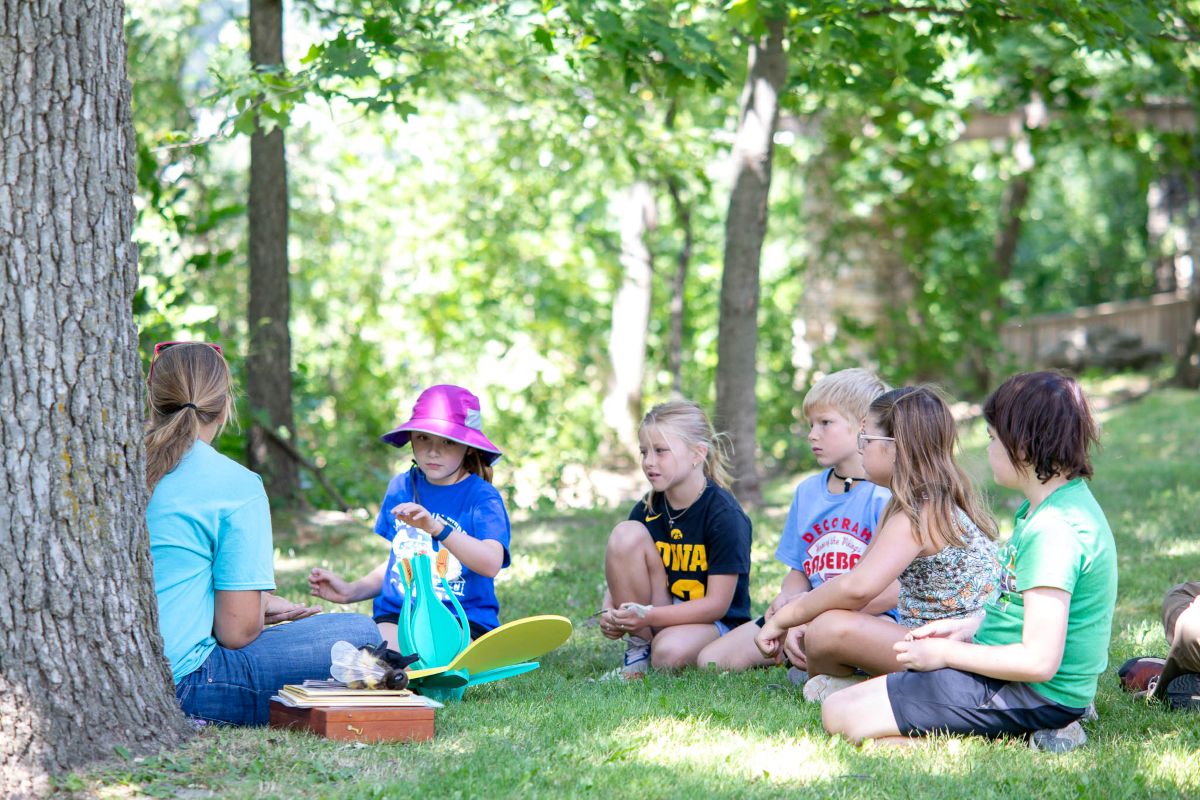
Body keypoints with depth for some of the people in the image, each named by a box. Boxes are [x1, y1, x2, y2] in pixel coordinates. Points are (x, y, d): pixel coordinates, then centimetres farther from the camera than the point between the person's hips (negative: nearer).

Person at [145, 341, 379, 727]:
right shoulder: (236, 485, -10)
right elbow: (237, 630, -12)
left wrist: (257, 603, 23)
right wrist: (259, 609, 12)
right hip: (180, 682, -7)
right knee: (359, 634, 1)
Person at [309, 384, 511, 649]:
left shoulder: (482, 497, -5)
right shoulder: (401, 487, 14)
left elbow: (491, 564, -23)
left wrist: (436, 527, -35)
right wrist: (351, 590, 14)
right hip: (397, 617, 4)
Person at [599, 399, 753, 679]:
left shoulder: (725, 515, -17)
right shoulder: (648, 508, 0)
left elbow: (717, 604, -19)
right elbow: (620, 575, 3)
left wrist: (648, 616, -27)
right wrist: (610, 613, -21)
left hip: (715, 622, -6)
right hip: (659, 613, 6)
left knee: (670, 652, -40)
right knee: (625, 534, -17)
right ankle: (638, 648, -8)